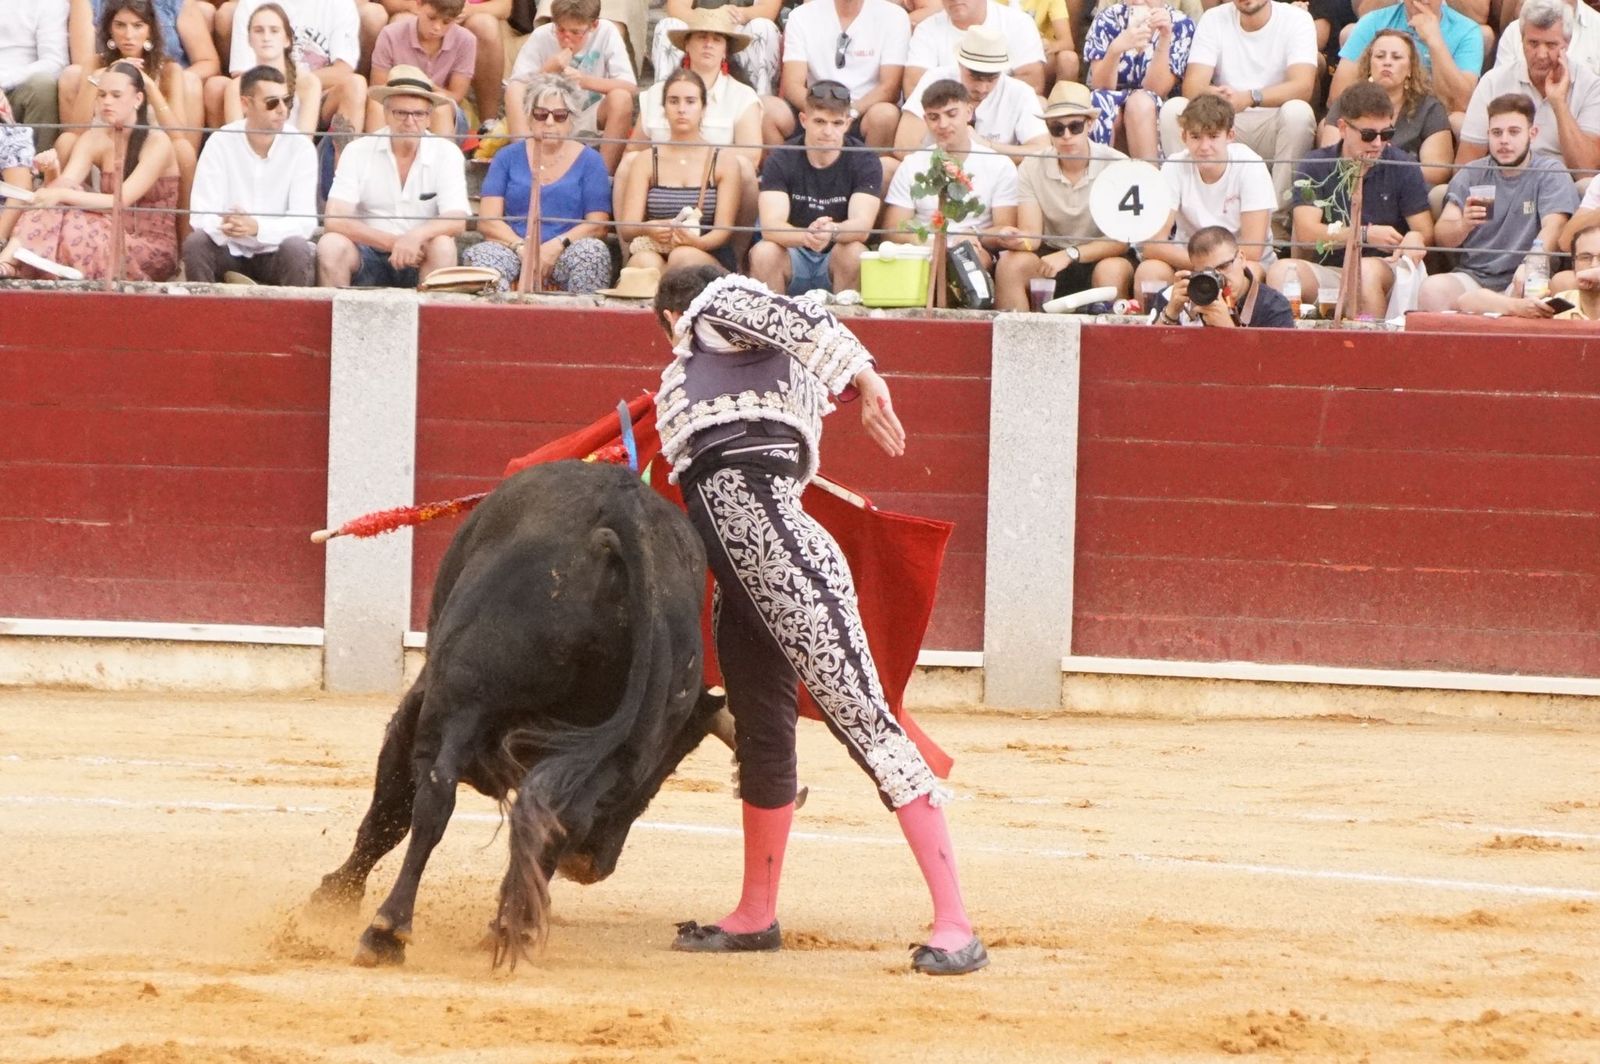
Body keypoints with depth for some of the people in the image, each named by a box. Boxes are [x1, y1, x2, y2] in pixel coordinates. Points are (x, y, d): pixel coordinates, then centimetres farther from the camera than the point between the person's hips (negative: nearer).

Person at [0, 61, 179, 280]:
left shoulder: (156, 142, -11)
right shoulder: (94, 139, 5)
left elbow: (122, 200, -21)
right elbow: (66, 182, -11)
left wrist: (62, 195, -31)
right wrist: (51, 173, -36)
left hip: (154, 249, -4)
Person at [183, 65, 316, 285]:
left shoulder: (300, 147, -9)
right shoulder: (220, 144, -8)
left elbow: (305, 222, -16)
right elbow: (200, 215, -14)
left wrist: (257, 227, -35)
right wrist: (222, 226, -39)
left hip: (276, 255, 0)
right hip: (230, 252, 0)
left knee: (296, 248, -32)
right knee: (195, 243, -29)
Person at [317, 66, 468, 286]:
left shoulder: (447, 154, -1)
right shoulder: (358, 151, -2)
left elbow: (457, 221, -13)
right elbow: (335, 219, -11)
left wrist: (417, 235, -34)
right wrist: (393, 243, -22)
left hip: (417, 261, 0)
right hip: (368, 255, 0)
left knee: (442, 246, -31)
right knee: (330, 245, -29)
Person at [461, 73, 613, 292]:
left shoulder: (589, 161, 13)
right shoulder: (508, 158, 17)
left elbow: (597, 224, 3)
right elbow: (488, 220, 6)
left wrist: (556, 246, -15)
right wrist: (521, 247, -13)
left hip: (565, 254, 0)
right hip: (513, 248, 0)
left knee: (592, 251, -35)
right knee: (478, 257, -34)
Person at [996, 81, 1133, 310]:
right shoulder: (1031, 168, -3)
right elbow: (1031, 233, -11)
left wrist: (1071, 254, -27)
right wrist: (1020, 240, -35)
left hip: (1098, 258, -2)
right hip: (1051, 260, 2)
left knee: (1111, 271, -35)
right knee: (1010, 263, -26)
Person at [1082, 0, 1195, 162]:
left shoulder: (1180, 25, -8)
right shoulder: (1108, 19, -7)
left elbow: (1155, 90, -16)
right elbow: (1099, 87, -16)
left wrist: (1165, 38, -28)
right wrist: (1116, 49, -34)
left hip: (1153, 114, 0)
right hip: (1109, 106, 0)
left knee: (1141, 102, -32)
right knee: (1100, 100, -32)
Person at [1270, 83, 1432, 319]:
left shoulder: (1403, 167, 5)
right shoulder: (1315, 166, 5)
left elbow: (1425, 232, 1)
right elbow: (1305, 233, -6)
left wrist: (1414, 239, -25)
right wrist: (1366, 235, -18)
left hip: (1386, 271, -1)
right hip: (1329, 271, 1)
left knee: (1367, 269, -35)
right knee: (1281, 271, -28)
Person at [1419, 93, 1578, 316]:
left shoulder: (1551, 174, 2)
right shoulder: (1470, 176, 9)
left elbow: (1552, 228, -12)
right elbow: (1442, 235, -1)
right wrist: (1463, 225, -25)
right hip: (1472, 276, 4)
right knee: (1432, 290, -29)